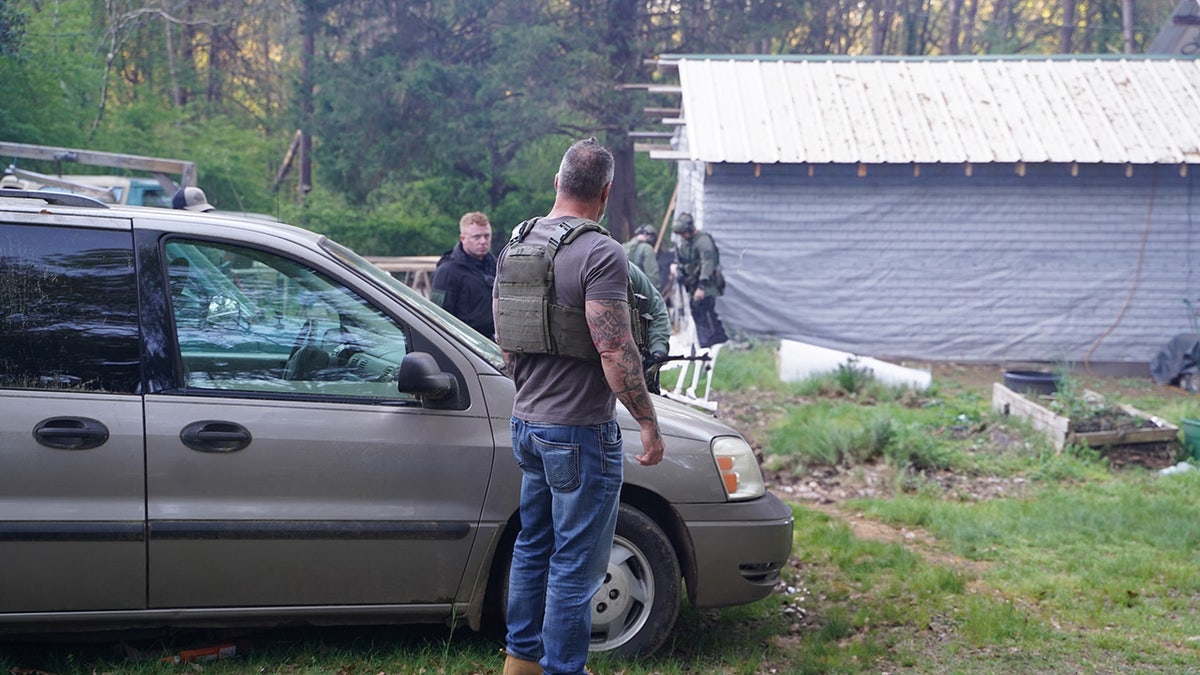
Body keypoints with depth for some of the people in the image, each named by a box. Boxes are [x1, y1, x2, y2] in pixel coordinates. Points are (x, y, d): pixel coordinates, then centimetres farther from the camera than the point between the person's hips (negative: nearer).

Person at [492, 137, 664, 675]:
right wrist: (648, 423, -14)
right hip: (581, 431, -8)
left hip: (527, 423, 8)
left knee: (533, 547, 20)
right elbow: (615, 353, -23)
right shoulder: (600, 253, -17)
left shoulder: (515, 246, 8)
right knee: (576, 564, 2)